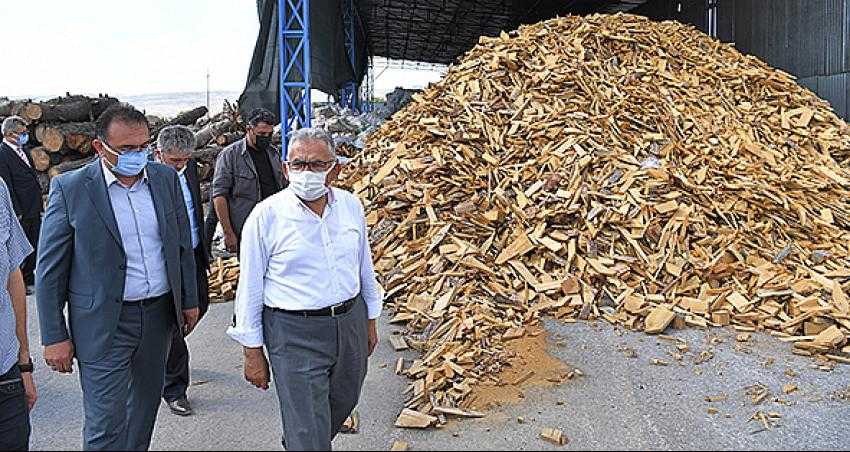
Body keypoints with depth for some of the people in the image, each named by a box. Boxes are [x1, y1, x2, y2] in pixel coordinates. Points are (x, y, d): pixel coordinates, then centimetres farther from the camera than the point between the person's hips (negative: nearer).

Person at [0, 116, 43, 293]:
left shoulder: (23, 150, 12)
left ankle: (29, 277, 29)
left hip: (35, 210, 8)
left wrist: (40, 202, 17)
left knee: (34, 246, 15)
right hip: (21, 212, -8)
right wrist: (17, 212, -18)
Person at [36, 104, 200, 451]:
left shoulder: (166, 178, 2)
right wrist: (54, 337, -6)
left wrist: (189, 300, 13)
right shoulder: (70, 188, -10)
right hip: (104, 323, -4)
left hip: (159, 313, 5)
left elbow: (182, 245, 12)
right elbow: (50, 270, -6)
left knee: (146, 404, 19)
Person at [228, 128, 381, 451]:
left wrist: (370, 321, 17)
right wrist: (253, 352, -4)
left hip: (351, 323, 6)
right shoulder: (266, 215, -11)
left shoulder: (351, 206, 1)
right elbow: (250, 287, -6)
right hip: (295, 335, -5)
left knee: (343, 403, 25)